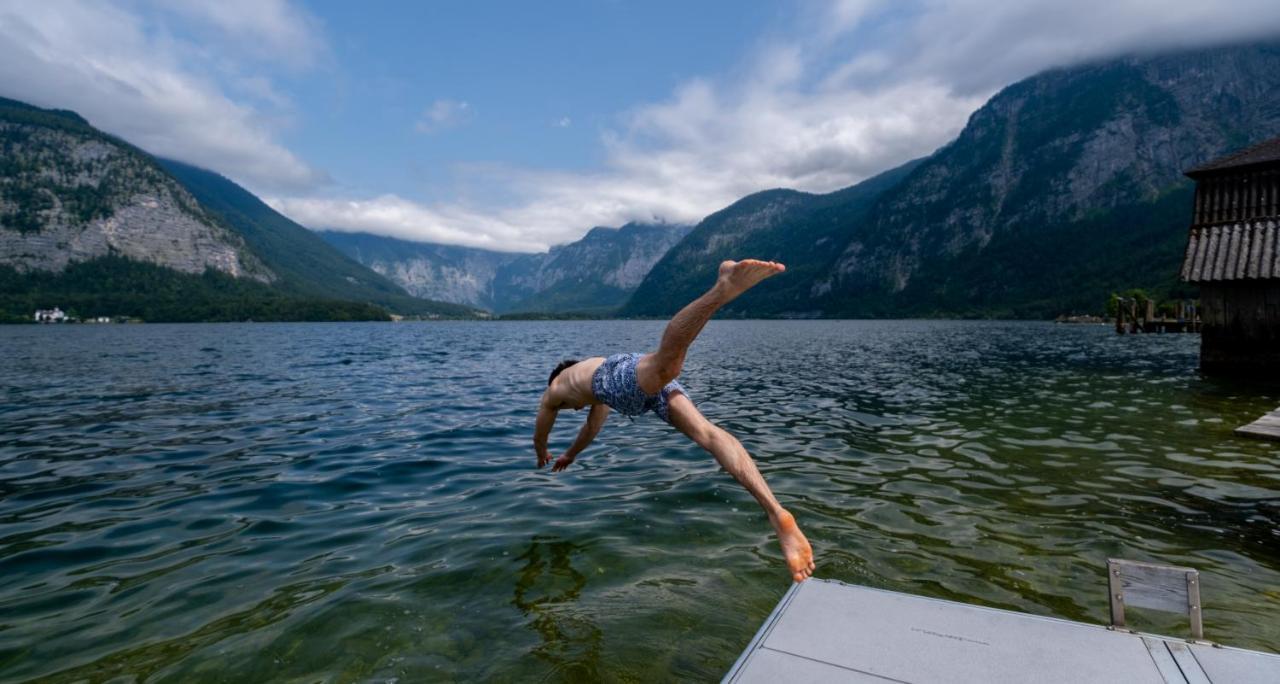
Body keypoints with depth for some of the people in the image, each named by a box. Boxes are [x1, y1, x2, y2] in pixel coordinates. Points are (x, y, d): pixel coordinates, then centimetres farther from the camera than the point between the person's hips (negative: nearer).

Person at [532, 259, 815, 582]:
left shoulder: (554, 390, 40)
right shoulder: (594, 369, 54)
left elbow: (540, 437, 54)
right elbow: (593, 427, 68)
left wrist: (543, 456, 76)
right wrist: (569, 455, 82)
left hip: (623, 377, -5)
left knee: (668, 361, -39)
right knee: (706, 432, -18)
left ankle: (725, 286, -63)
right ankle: (776, 513, -37)